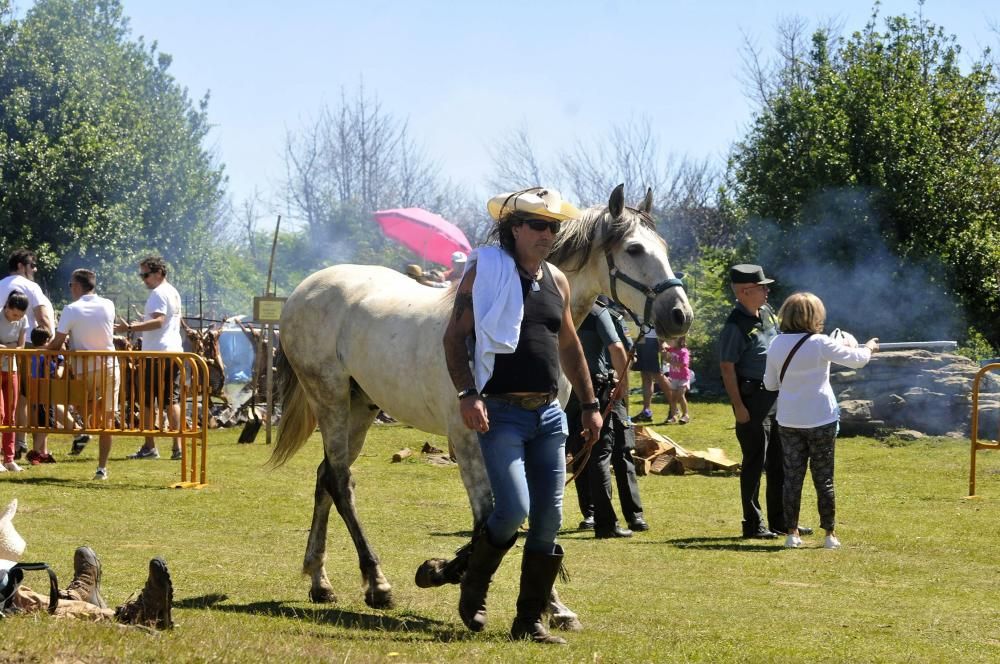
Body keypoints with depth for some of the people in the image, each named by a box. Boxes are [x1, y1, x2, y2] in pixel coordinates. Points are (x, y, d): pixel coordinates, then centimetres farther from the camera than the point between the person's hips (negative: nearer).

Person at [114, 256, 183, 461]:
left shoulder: (158, 293, -12)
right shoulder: (174, 292, 17)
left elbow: (158, 321, -25)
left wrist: (130, 328, -31)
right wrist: (145, 321, 34)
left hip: (156, 353, -9)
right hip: (174, 351, 9)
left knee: (147, 401, -2)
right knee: (172, 400, 9)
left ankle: (149, 447, -2)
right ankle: (177, 447, 5)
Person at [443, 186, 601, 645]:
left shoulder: (557, 281, 13)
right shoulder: (486, 272, -5)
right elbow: (455, 336, -9)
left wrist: (589, 404, 19)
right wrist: (467, 393, -21)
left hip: (548, 414, 6)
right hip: (500, 412, -6)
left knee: (549, 520, 3)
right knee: (513, 510, -17)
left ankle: (530, 621, 12)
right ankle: (473, 589, 9)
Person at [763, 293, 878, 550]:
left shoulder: (776, 345, -1)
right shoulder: (820, 344, -13)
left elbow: (770, 383, 7)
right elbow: (856, 360, -2)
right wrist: (869, 348, 17)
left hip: (788, 422, 3)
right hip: (820, 421, -3)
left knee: (792, 477, 8)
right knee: (824, 479, 6)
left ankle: (792, 533, 7)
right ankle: (829, 534, 11)